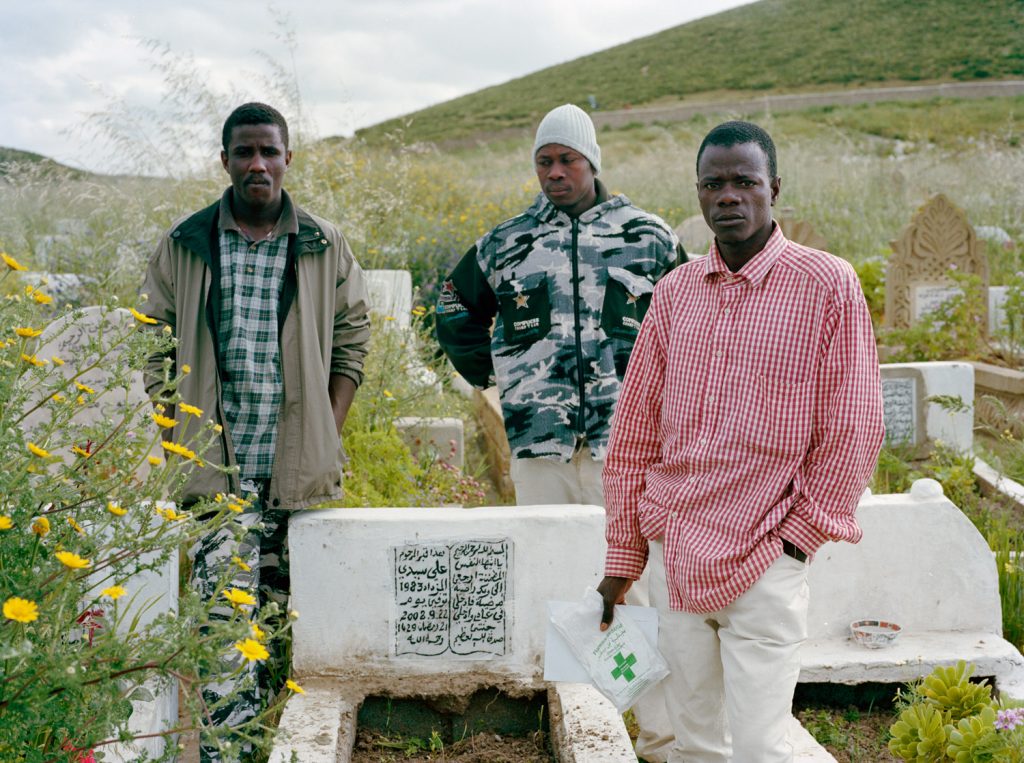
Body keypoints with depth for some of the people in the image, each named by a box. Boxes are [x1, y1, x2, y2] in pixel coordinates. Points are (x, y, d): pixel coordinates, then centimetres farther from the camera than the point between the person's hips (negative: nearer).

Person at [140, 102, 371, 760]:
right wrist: (177, 437, 1)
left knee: (283, 596, 10)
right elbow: (157, 349, 9)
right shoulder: (184, 245, 5)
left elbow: (352, 341, 10)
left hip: (295, 464, 1)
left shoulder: (326, 246, 5)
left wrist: (329, 435, 2)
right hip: (213, 463, -1)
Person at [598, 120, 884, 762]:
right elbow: (635, 431, 11)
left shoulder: (827, 285, -5)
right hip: (673, 555, 5)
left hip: (763, 565, -4)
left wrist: (797, 536, -6)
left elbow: (853, 428, -4)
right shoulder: (676, 291, 8)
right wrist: (622, 556, 10)